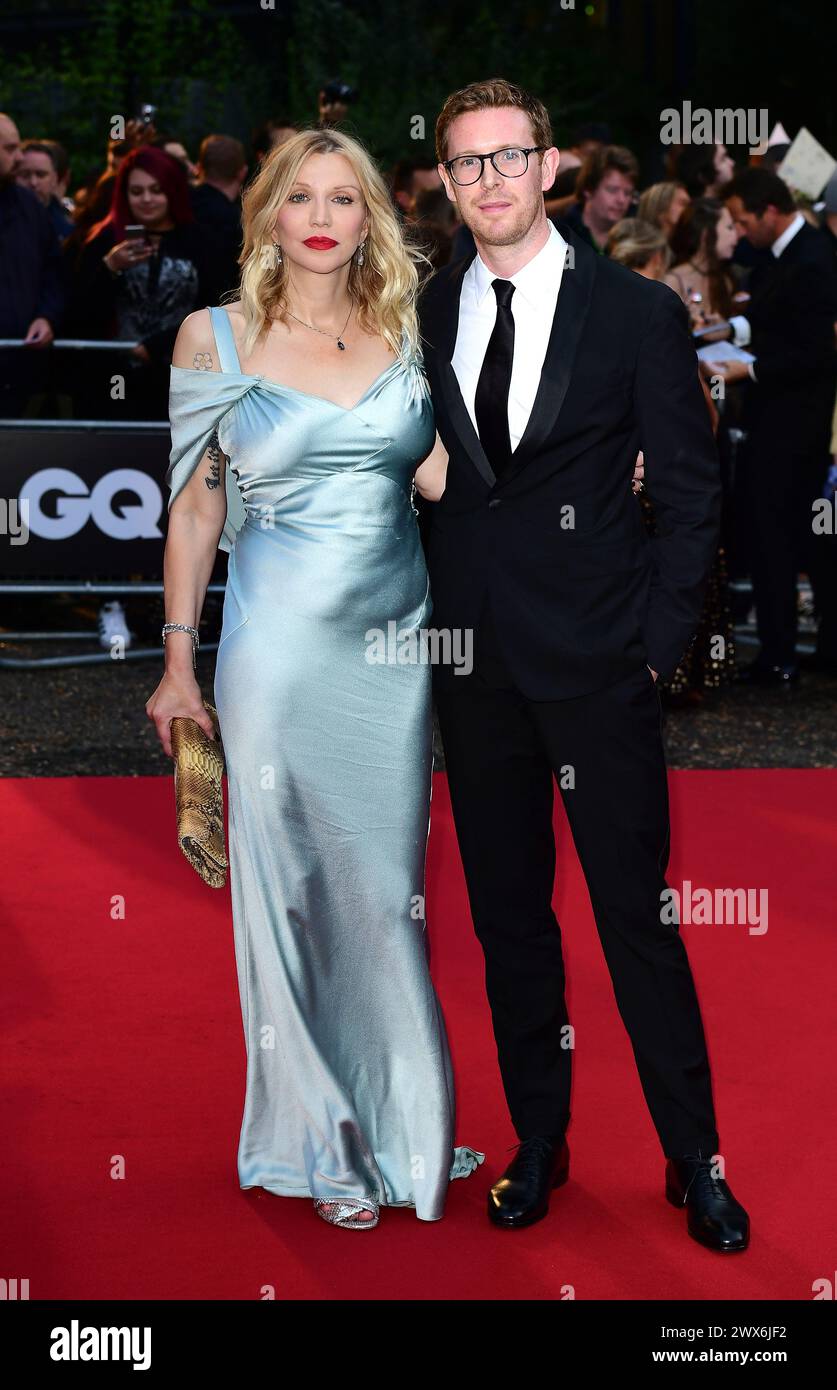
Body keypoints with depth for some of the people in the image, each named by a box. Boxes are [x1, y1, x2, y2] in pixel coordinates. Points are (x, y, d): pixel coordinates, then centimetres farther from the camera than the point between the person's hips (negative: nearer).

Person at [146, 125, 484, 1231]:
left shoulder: (406, 332, 6)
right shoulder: (215, 338, -1)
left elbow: (440, 473, 6)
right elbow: (194, 509, 3)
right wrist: (178, 662, 2)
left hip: (395, 640, 3)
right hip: (280, 646, -2)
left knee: (390, 886, 9)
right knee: (294, 888, 4)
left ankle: (401, 1117, 25)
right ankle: (323, 1140, 19)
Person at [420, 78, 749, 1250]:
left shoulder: (635, 311, -2)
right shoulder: (423, 317, 7)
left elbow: (691, 489, -1)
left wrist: (660, 640, -6)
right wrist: (427, 622, 2)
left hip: (597, 661, -3)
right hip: (474, 658, 4)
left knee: (636, 913, 0)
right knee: (507, 912, 11)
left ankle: (694, 1160, 14)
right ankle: (538, 1142, 24)